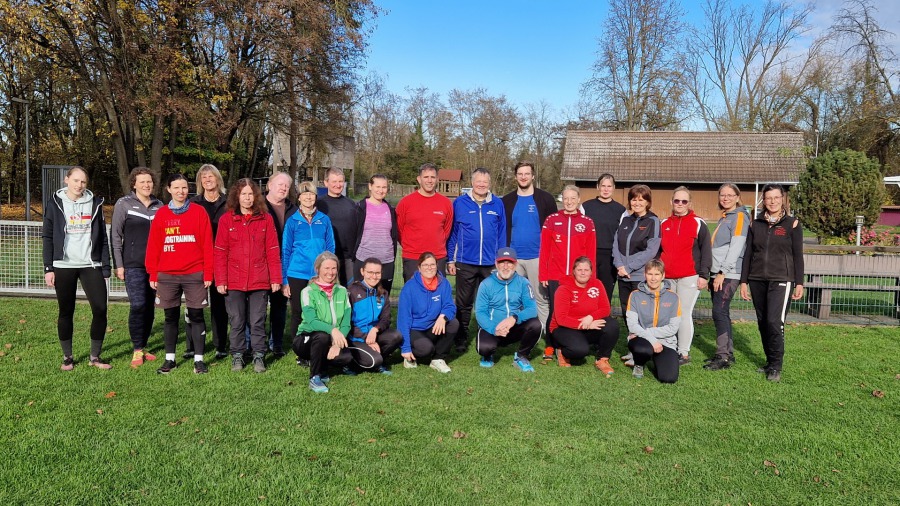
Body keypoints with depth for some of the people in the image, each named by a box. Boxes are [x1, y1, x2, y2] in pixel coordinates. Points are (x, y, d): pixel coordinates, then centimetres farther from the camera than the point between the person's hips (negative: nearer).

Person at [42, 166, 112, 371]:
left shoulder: (95, 203, 6)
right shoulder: (55, 204, 4)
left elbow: (103, 238, 7)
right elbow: (48, 237, 3)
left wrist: (105, 268, 2)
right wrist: (48, 268, -3)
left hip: (91, 265, 1)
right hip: (63, 267, -1)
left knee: (100, 309, -6)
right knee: (66, 312, 7)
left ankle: (95, 356, 8)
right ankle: (67, 357, 20)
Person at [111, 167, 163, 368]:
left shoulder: (159, 206, 9)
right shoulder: (124, 204, -1)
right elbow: (115, 235, -2)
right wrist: (118, 265, -6)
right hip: (133, 265, -4)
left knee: (150, 306, 7)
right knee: (138, 305, -10)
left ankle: (143, 347, 19)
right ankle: (137, 350, 1)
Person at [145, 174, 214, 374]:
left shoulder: (199, 212, 1)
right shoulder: (161, 214, 6)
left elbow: (207, 245, -2)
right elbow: (153, 246, 5)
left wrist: (208, 273, -6)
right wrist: (153, 275, 1)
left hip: (195, 274, -2)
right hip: (167, 275, 2)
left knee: (196, 316, 2)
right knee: (171, 317, 10)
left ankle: (199, 359, 8)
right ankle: (170, 359, 19)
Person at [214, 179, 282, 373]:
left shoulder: (266, 219, 3)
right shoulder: (226, 219, 2)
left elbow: (273, 251, 2)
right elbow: (220, 253, 1)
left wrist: (275, 278, -2)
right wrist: (220, 280, -5)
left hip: (259, 281, 0)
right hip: (234, 282, 0)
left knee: (258, 322, 6)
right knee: (237, 322, 8)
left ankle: (259, 356, 17)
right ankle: (237, 356, 21)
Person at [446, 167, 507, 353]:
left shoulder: (498, 204, 4)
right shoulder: (460, 203, 0)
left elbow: (502, 234, 7)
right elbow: (452, 233, 3)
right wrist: (450, 260, 1)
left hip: (491, 263, 1)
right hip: (465, 263, -1)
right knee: (464, 303, 9)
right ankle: (461, 339, 20)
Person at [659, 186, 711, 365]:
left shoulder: (698, 224, 1)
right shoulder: (663, 224, 14)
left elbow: (706, 251, -2)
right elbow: (657, 250, 17)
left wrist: (703, 275, -8)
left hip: (689, 277, -4)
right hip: (666, 278, 4)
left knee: (685, 314, -3)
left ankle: (684, 353, 5)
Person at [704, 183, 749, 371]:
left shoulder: (739, 216, -6)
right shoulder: (724, 217, 20)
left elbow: (736, 247, -15)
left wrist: (723, 272, -18)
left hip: (729, 274, -9)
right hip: (719, 273, 9)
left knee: (719, 312, -12)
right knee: (721, 313, 9)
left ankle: (723, 356, -8)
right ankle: (727, 353, 16)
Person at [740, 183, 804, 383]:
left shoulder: (792, 224, 2)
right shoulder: (756, 224, 10)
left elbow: (797, 255, 2)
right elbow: (748, 254, 11)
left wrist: (799, 283, -1)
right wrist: (743, 281, 7)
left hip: (781, 280, -4)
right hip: (757, 280, 4)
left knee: (775, 322, -14)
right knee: (763, 323, 7)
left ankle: (776, 367, -3)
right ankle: (769, 361, 20)